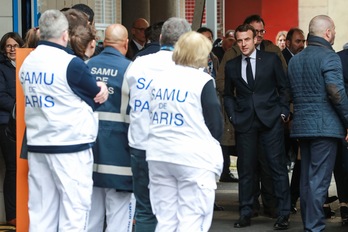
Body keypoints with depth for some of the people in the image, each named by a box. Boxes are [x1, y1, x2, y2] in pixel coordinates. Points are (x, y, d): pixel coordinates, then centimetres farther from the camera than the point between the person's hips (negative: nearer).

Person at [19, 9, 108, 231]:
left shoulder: (27, 63, 7)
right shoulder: (71, 64, -14)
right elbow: (96, 99, -5)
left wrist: (96, 88, 0)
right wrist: (101, 89, 15)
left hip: (37, 145, 7)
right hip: (70, 146, -7)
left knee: (40, 213, 9)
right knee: (74, 210, -2)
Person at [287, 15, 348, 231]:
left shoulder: (295, 59, 13)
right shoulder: (328, 56, -10)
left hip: (301, 125, 7)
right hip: (325, 126, -7)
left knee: (306, 179, 13)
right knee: (319, 180, -7)